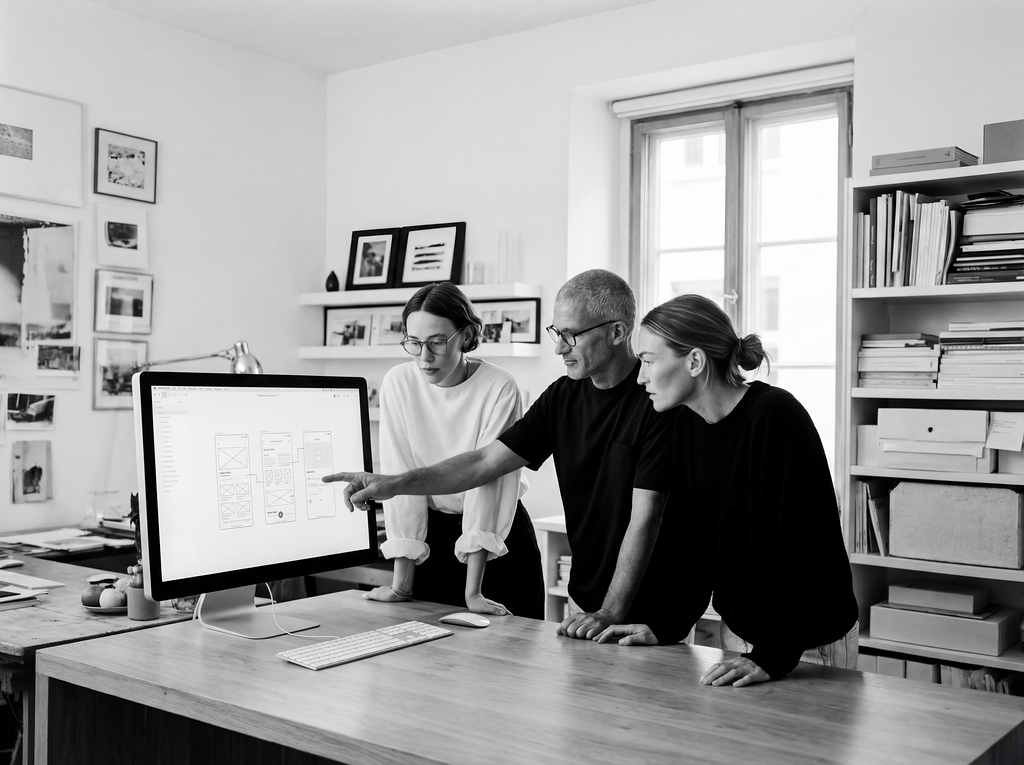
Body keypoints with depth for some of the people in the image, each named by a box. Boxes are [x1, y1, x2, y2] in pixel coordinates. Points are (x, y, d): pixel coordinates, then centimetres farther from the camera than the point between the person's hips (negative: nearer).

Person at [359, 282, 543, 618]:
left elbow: (486, 481, -21)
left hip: (500, 538, -2)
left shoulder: (500, 388, -18)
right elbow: (402, 478, -12)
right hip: (431, 535, 2)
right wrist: (402, 582, -15)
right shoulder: (398, 383, -10)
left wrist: (472, 590, -25)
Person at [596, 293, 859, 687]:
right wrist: (665, 627, 3)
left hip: (807, 640, -7)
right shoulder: (688, 425, 2)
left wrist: (771, 656, -28)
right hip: (738, 629, 7)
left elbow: (804, 545, -25)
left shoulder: (775, 416, -22)